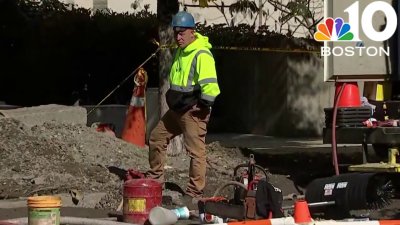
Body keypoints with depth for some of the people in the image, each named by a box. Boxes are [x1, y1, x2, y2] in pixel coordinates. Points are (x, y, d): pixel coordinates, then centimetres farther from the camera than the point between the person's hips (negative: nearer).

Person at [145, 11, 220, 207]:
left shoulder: (202, 55, -20)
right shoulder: (179, 52, 12)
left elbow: (210, 86, -26)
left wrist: (203, 106, -19)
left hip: (193, 111, -10)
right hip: (177, 109, 10)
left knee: (196, 151, -6)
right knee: (156, 137, 18)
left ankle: (194, 193, -1)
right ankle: (155, 176, 33)